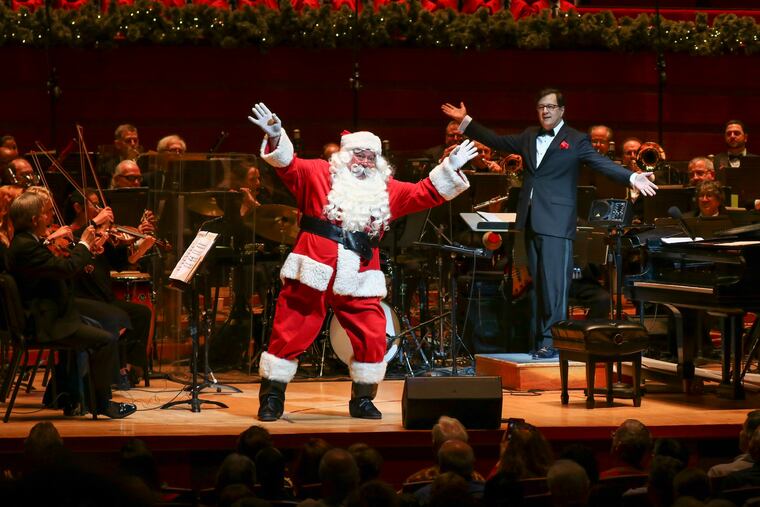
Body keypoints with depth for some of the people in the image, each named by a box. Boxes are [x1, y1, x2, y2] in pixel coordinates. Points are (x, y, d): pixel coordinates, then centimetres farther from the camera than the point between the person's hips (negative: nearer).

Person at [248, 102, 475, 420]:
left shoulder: (387, 190, 15)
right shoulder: (318, 174, 5)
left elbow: (426, 193, 14)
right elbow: (288, 165, -6)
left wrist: (450, 168, 3)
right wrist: (276, 137, -24)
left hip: (358, 280, 3)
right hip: (314, 272, -3)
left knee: (372, 339, -1)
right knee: (290, 334, -2)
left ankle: (362, 400, 16)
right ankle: (271, 399, 8)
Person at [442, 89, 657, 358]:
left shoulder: (576, 141, -2)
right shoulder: (529, 136, 17)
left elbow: (602, 163, -11)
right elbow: (497, 141, 24)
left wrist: (631, 178, -27)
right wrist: (465, 121, 26)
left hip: (556, 223, -6)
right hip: (531, 221, 6)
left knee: (554, 282, -9)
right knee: (537, 283, 9)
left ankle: (551, 341, -9)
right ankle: (538, 339, 12)